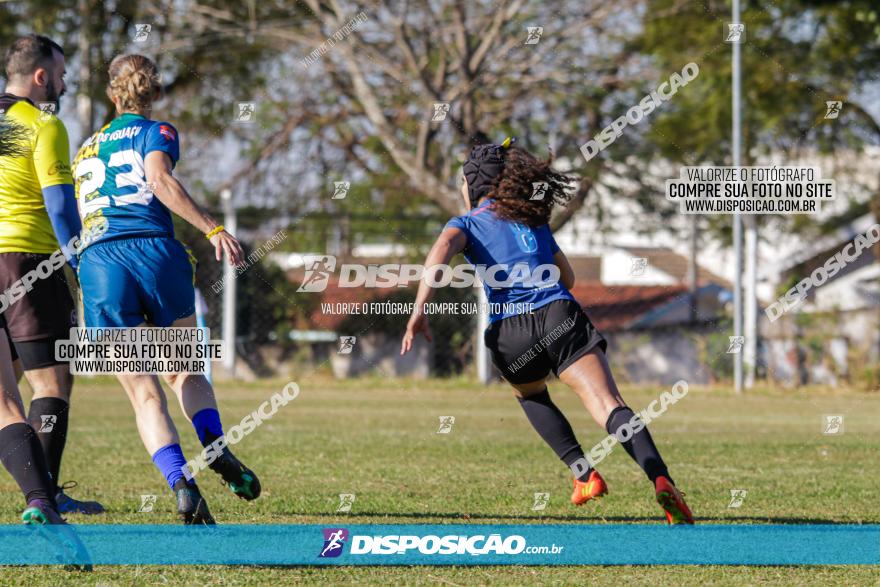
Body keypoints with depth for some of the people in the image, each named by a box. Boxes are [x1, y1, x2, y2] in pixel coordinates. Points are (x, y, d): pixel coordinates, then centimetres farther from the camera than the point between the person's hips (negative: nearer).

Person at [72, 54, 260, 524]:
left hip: (97, 262, 2)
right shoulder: (155, 133, 10)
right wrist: (213, 229, -17)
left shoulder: (86, 149, 25)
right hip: (155, 252, -2)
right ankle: (213, 445, -10)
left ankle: (180, 483, -22)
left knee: (145, 394, -1)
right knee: (185, 371, 17)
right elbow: (159, 179, -10)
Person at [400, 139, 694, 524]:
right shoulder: (533, 220, 27)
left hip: (511, 333, -1)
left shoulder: (466, 224, 15)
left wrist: (420, 310, -16)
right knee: (610, 406, -15)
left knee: (531, 396, 32)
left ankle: (584, 474, 17)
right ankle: (659, 480, -38)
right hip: (561, 316, 2)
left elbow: (441, 251, -8)